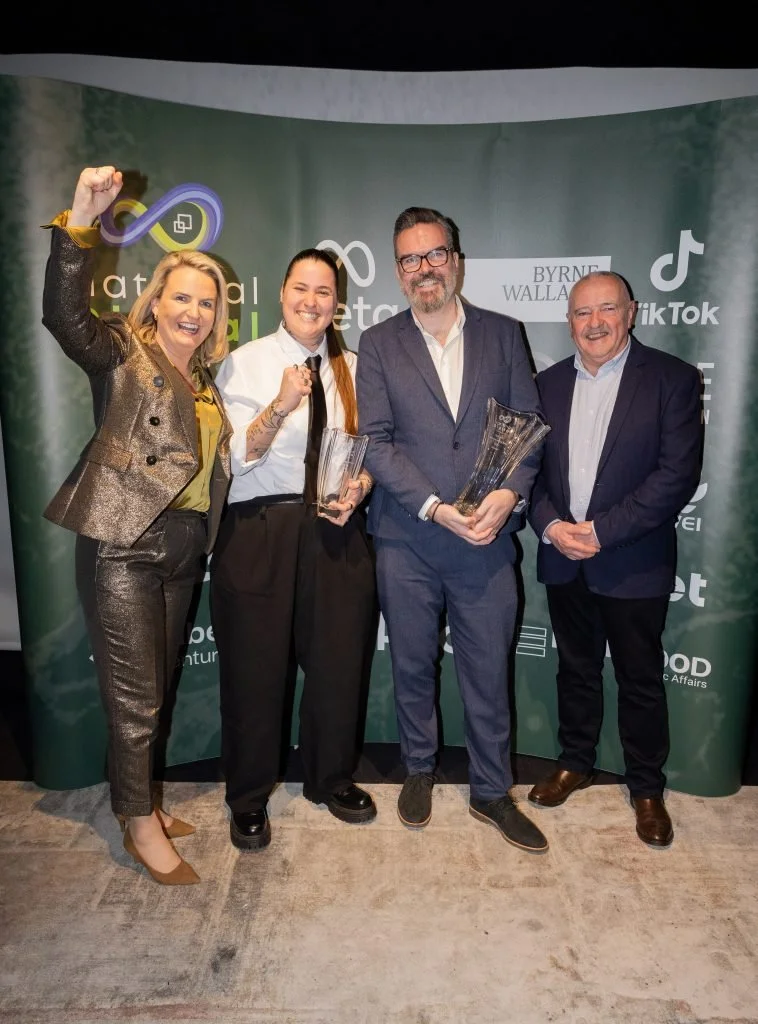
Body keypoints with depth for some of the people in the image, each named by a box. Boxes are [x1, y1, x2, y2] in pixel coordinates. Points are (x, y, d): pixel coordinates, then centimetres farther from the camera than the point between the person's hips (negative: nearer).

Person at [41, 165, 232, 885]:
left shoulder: (207, 379, 16)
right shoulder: (123, 354, -2)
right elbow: (64, 316, -22)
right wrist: (79, 223, -30)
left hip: (183, 550, 7)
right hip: (123, 548, -6)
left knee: (154, 690, 18)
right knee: (134, 696, 2)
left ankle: (138, 800, 35)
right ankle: (139, 825, 20)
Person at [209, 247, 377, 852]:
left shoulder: (352, 368, 9)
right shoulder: (245, 363, -2)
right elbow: (236, 456, -9)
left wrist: (359, 489, -9)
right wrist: (281, 404, -24)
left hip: (336, 528, 4)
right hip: (259, 529, -3)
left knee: (339, 659, 11)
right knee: (255, 666, 5)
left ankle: (332, 779, 37)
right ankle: (248, 799, 29)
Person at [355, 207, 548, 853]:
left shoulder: (502, 334, 6)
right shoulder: (378, 345, 3)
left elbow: (528, 424, 4)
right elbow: (376, 442, -5)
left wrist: (509, 493, -13)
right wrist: (436, 508, -15)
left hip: (488, 538, 1)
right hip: (407, 540, 0)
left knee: (489, 672, 10)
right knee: (413, 667, 15)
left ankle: (492, 792, 30)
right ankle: (420, 770, 38)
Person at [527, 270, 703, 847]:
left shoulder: (672, 379, -7)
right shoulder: (549, 383, 7)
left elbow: (679, 473, -14)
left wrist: (602, 530, -18)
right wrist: (550, 525, -11)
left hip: (635, 562, -3)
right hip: (563, 558, 4)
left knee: (641, 679, 10)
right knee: (576, 668, 18)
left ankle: (647, 788, 30)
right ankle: (575, 763, 38)